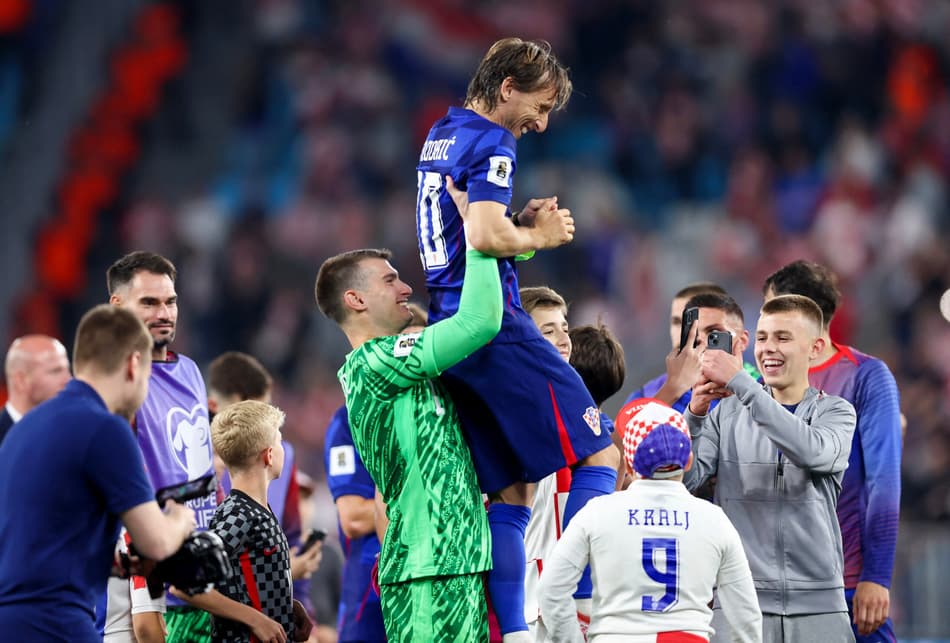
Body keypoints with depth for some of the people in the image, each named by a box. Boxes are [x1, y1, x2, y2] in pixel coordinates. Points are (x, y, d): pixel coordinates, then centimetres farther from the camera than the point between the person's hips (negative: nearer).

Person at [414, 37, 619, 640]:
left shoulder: (440, 136, 19)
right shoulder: (491, 145, -10)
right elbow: (484, 237, -22)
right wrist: (540, 236, -5)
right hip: (495, 325, -9)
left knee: (512, 493, 8)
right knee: (600, 454, -6)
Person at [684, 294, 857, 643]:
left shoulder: (836, 412, 6)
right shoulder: (728, 411, 8)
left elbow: (813, 452, -17)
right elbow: (685, 479, -3)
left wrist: (740, 382, -22)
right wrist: (694, 414, -20)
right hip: (739, 599, 0)